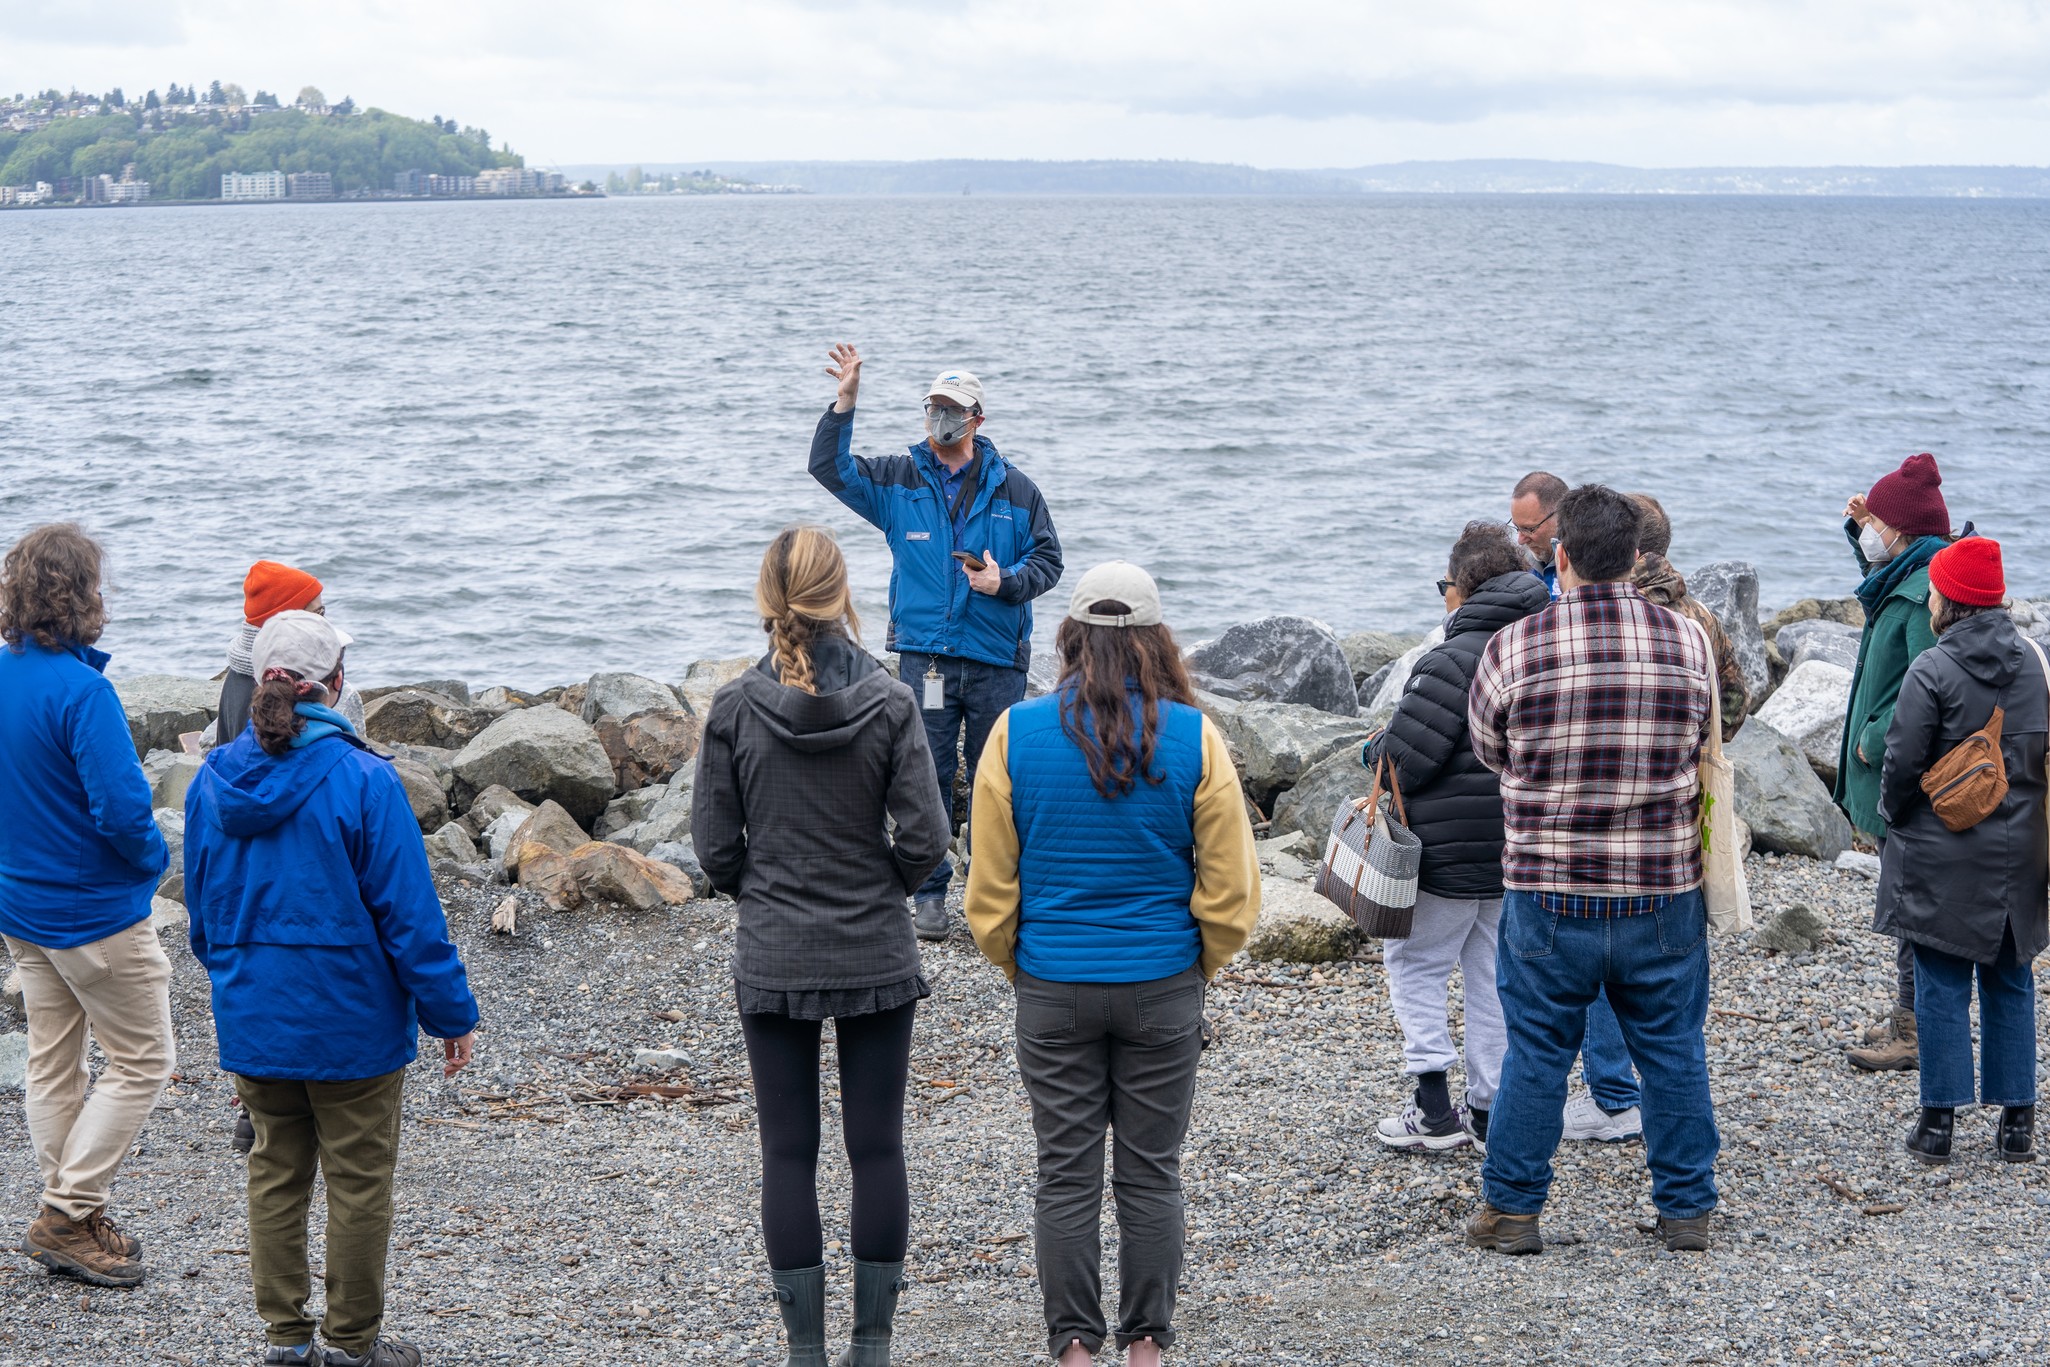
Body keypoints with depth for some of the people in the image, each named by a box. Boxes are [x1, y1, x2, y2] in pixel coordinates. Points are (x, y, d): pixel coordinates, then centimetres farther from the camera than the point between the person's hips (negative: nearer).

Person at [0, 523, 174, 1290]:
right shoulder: (80, 690, -24)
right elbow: (121, 809, -27)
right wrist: (154, 858, -8)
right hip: (96, 910, -8)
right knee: (142, 1061, 4)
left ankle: (65, 1219, 23)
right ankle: (70, 1215, 3)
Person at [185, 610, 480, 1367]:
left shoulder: (215, 777, -1)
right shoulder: (361, 779, -17)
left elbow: (202, 906, 10)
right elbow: (408, 912, -15)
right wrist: (451, 1013, -7)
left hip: (251, 1016, 5)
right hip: (350, 1019, -5)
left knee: (275, 1172, 15)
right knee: (358, 1178, 7)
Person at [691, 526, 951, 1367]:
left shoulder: (734, 708, -8)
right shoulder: (890, 704, -9)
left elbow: (715, 846, -3)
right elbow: (924, 839, -9)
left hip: (772, 960, 0)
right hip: (877, 958, 0)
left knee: (788, 1155, 7)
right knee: (877, 1149, 9)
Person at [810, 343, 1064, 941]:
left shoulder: (1013, 489, 5)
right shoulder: (898, 480, 7)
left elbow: (1047, 560, 8)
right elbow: (830, 467, 0)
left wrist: (1005, 582, -11)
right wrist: (844, 403, -13)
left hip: (996, 660, 0)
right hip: (923, 656, 0)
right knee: (926, 777, 2)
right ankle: (929, 892, 11)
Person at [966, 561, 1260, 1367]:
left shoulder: (1017, 734, -5)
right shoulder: (1195, 738, -6)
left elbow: (989, 892, 0)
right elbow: (1230, 889, -2)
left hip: (1053, 992, 0)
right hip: (1163, 991, 0)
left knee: (1066, 1178, 8)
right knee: (1151, 1176, 9)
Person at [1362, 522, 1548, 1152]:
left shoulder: (1454, 660, -19)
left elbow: (1404, 757, -20)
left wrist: (1373, 750, 1)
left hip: (1450, 850, -7)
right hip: (1517, 853, 7)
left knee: (1414, 962, 7)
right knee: (1493, 973, 14)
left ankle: (1434, 1107, 4)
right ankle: (1489, 1110, 19)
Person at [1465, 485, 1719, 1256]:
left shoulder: (1515, 649, -11)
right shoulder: (1688, 644, -4)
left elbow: (1488, 750, 5)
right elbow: (1702, 747, 10)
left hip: (1550, 893, -1)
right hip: (1663, 894, 1)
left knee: (1536, 1053, 10)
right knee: (1674, 1053, 13)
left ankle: (1512, 1210, 17)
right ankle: (1687, 1210, 20)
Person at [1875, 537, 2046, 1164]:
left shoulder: (1932, 670, -15)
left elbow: (1903, 760, -13)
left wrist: (1893, 814, 5)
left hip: (1942, 857, -5)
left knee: (1942, 987, 2)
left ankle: (1939, 1119, 5)